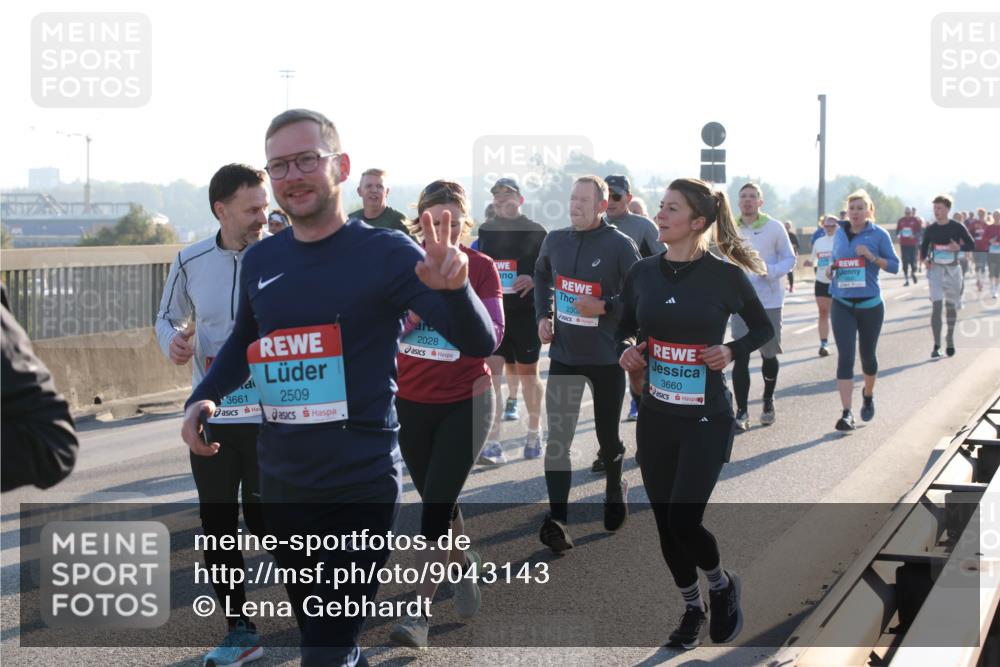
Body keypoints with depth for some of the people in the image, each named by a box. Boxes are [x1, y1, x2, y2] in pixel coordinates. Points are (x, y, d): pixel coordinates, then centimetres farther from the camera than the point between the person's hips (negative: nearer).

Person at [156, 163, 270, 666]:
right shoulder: (191, 263, 0)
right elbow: (168, 317, 14)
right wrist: (173, 340, -7)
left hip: (271, 415, -4)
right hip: (211, 414, 4)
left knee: (263, 517, -2)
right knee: (216, 525, 9)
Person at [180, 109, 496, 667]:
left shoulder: (385, 253, -12)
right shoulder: (261, 260, 4)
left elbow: (479, 343, -19)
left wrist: (453, 286, -40)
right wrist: (204, 398, 3)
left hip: (361, 489, -6)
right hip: (280, 487, 6)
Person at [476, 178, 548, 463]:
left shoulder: (535, 232, -3)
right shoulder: (485, 231, 8)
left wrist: (533, 280, -19)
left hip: (526, 313, -2)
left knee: (528, 371, 9)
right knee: (492, 371, -8)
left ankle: (534, 432, 30)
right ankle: (493, 443, -10)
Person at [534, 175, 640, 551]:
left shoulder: (619, 245, -13)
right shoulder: (555, 240, 2)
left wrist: (605, 307, -23)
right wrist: (543, 315, 10)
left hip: (606, 358, -3)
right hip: (563, 355, 3)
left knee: (607, 437, 13)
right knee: (557, 439, -6)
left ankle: (615, 490, 41)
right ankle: (557, 520, -7)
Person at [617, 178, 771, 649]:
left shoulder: (724, 274, -10)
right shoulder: (643, 273, 0)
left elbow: (763, 328, 4)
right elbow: (623, 330, 14)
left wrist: (732, 351, -13)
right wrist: (625, 353, -7)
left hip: (707, 419, -4)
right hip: (655, 417, 4)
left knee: (684, 521, -12)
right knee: (665, 523, 9)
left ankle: (722, 585, 20)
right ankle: (693, 608, 33)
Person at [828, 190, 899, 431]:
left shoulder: (879, 235, -4)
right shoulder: (839, 234, 7)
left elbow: (894, 266, -3)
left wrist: (872, 257, -18)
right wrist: (831, 267, -2)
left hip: (870, 304, -1)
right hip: (842, 304, 2)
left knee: (867, 355, 13)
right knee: (845, 356, -10)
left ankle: (868, 395, 43)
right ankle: (846, 413, -12)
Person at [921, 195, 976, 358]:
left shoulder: (957, 227, -3)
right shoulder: (930, 229, 2)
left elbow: (972, 244, 1)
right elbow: (923, 247, 13)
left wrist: (959, 247, -19)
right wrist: (924, 259, -7)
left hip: (953, 269, 0)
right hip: (935, 269, 0)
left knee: (951, 306, 12)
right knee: (936, 305, -14)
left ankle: (950, 339, 34)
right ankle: (936, 345, -13)